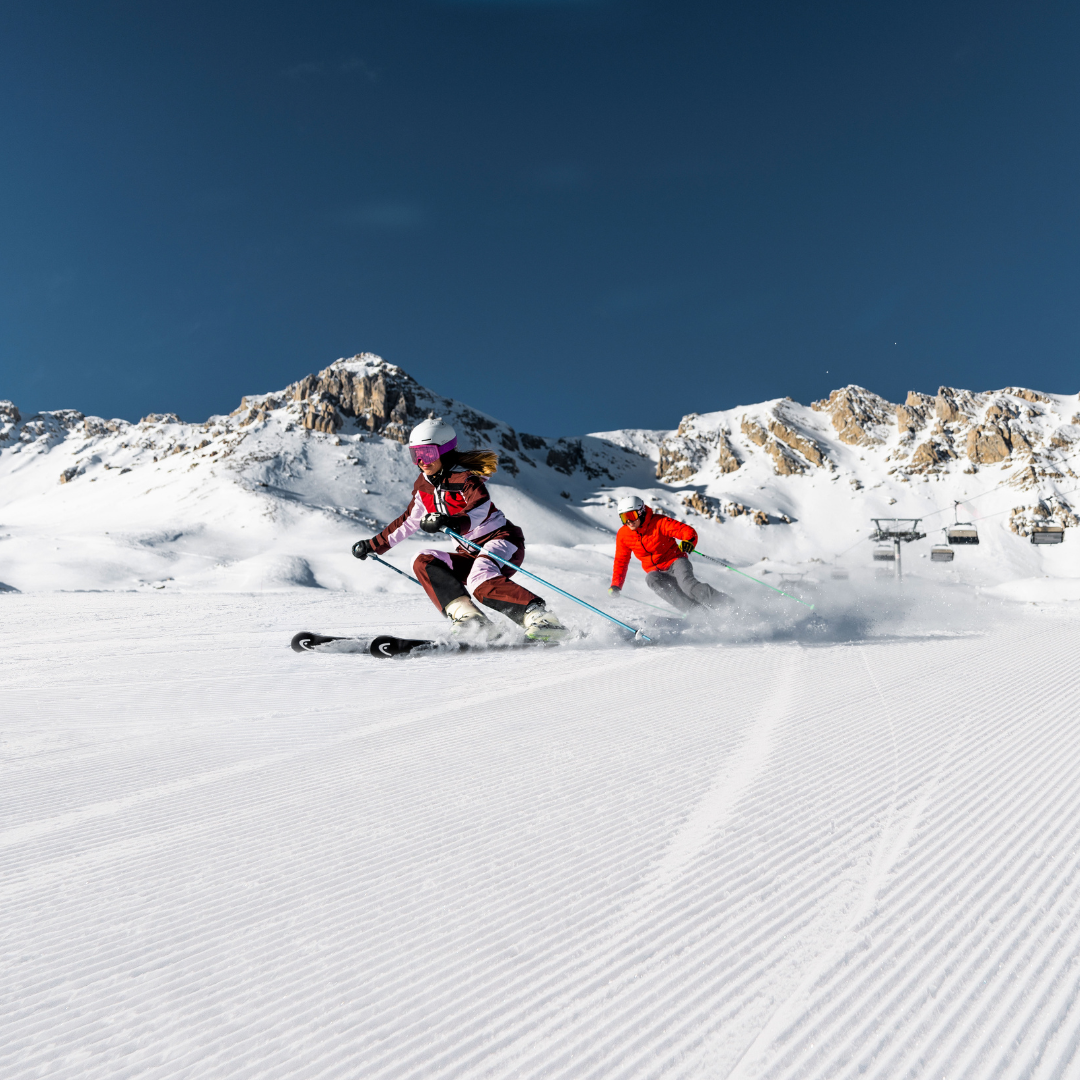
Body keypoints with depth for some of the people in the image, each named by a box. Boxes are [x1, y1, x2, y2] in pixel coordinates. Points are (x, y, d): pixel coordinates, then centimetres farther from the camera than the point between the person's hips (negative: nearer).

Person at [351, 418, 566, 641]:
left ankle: (541, 619, -34)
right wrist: (374, 545, 21)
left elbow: (480, 511, -34)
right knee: (424, 562, -13)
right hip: (471, 553, 8)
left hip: (500, 540, -8)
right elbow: (408, 521, 20)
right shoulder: (424, 485, 8)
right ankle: (468, 617, -24)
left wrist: (451, 523, -53)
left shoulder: (465, 478, -16)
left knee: (481, 583, -36)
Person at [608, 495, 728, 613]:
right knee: (651, 579, -32)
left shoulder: (659, 522, -16)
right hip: (655, 571, 3)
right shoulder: (623, 535, -4)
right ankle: (695, 610, -43)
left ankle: (726, 604, -29)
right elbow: (621, 561, 9)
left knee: (687, 584, -34)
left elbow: (688, 531, -20)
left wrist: (689, 541, -43)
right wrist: (616, 586, 1)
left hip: (675, 562, -3)